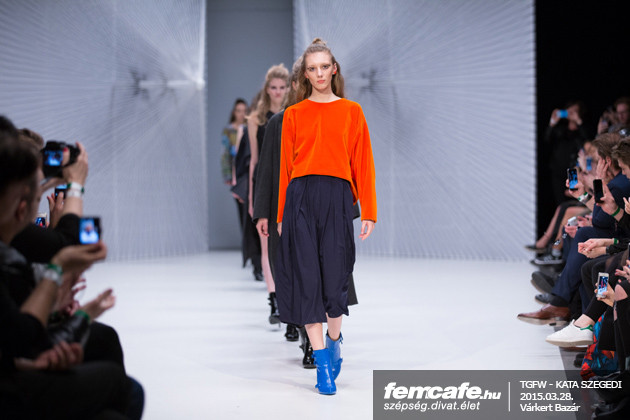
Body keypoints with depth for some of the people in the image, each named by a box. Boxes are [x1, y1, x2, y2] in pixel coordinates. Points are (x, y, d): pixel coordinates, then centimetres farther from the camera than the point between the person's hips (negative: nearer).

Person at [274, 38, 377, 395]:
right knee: (306, 278, -3)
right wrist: (281, 214, 8)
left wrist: (369, 213, 0)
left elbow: (362, 164, 6)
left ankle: (335, 339, 27)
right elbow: (286, 165, 11)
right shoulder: (294, 114, 10)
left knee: (335, 276, -2)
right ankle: (322, 362, 3)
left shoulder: (352, 112, 9)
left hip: (337, 198, -1)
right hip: (301, 198, 1)